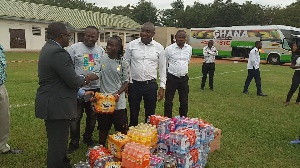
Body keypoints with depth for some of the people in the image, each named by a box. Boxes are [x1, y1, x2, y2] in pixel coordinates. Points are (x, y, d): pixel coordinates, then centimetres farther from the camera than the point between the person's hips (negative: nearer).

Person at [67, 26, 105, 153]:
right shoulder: (74, 48, -5)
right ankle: (74, 142, 20)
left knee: (92, 116, 15)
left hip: (95, 89, 4)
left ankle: (88, 138, 35)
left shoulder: (101, 51, 7)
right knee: (76, 117, 4)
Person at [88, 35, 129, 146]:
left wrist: (118, 94, -16)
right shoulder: (102, 60, 1)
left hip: (118, 101, -2)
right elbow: (96, 74, -10)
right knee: (103, 127, 16)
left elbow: (126, 82, -2)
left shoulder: (123, 63, -4)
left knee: (122, 128, 7)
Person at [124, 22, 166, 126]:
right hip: (134, 84, 0)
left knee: (150, 114, 10)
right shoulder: (132, 45, -1)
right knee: (133, 113, 11)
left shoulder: (159, 47, 1)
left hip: (151, 85, 0)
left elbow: (162, 68, 5)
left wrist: (162, 87, 2)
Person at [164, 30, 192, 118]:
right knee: (168, 101, 3)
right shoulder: (169, 49, -7)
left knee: (184, 102, 10)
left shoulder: (189, 48, 3)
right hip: (171, 78, -3)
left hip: (184, 78, 3)